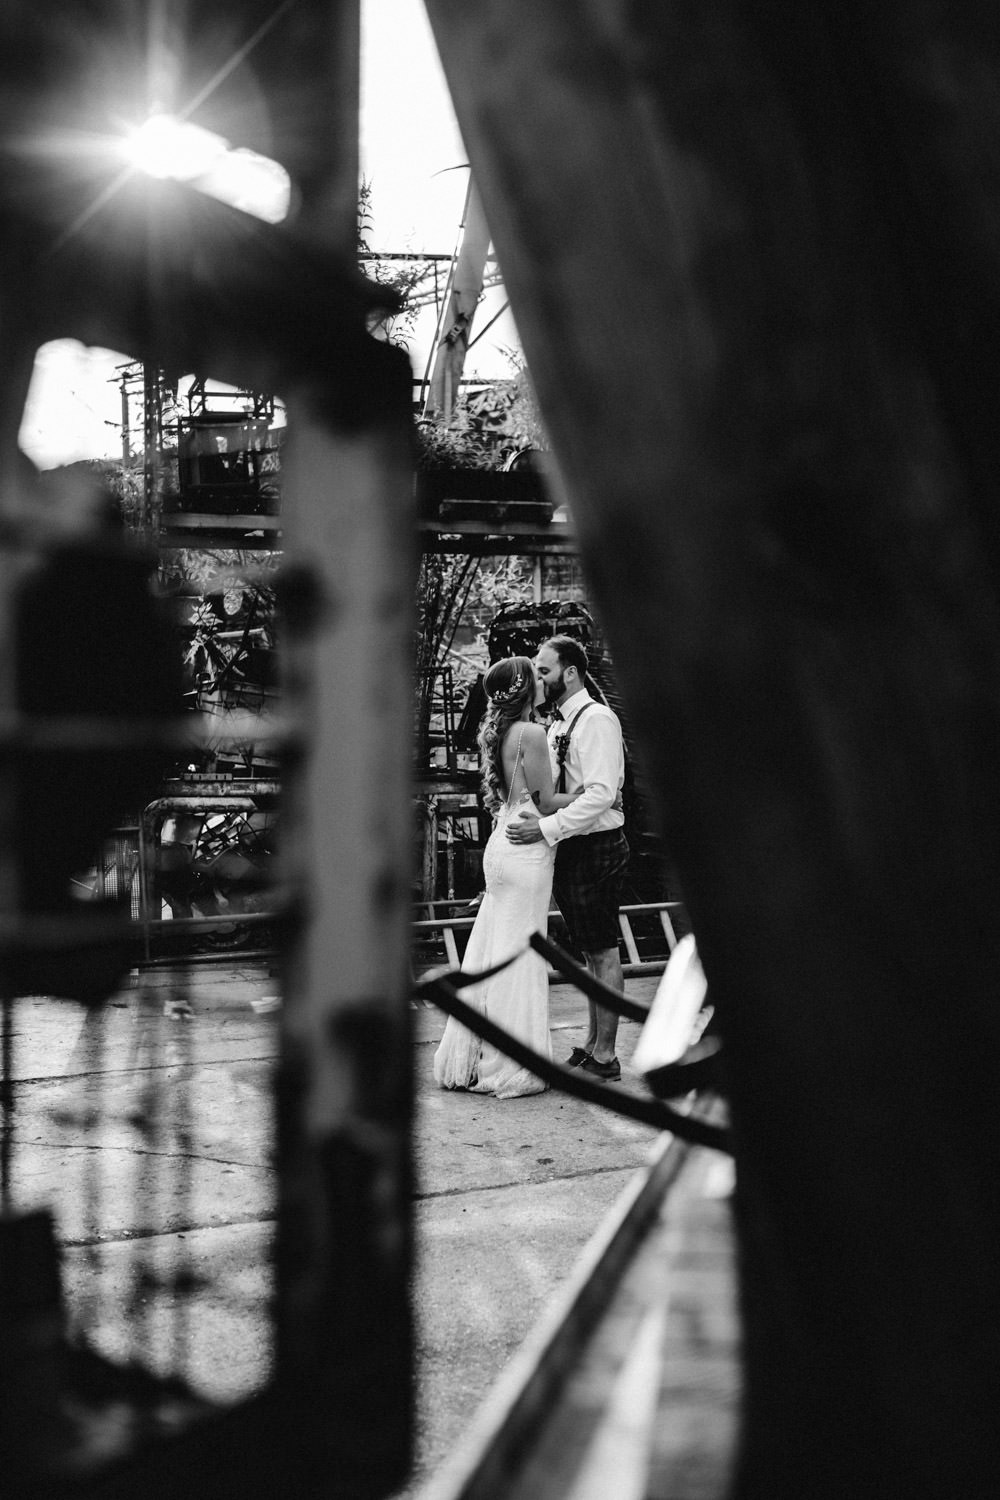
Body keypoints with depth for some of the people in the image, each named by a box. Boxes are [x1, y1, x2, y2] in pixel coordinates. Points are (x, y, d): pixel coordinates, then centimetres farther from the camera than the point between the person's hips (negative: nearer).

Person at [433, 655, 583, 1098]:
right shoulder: (531, 733, -15)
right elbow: (546, 802, -13)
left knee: (490, 950, 12)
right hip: (527, 850, -8)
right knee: (520, 955, -1)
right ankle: (510, 1069, 5)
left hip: (500, 844, 8)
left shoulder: (495, 733, 11)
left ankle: (470, 1060, 19)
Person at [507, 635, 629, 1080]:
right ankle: (591, 1044, 25)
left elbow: (601, 793, -24)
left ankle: (605, 1056, 4)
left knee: (603, 952, -2)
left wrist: (547, 828, -27)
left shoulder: (596, 720, -15)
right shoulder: (559, 724, 14)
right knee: (589, 951, 16)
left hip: (598, 847, -9)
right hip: (571, 848, 9)